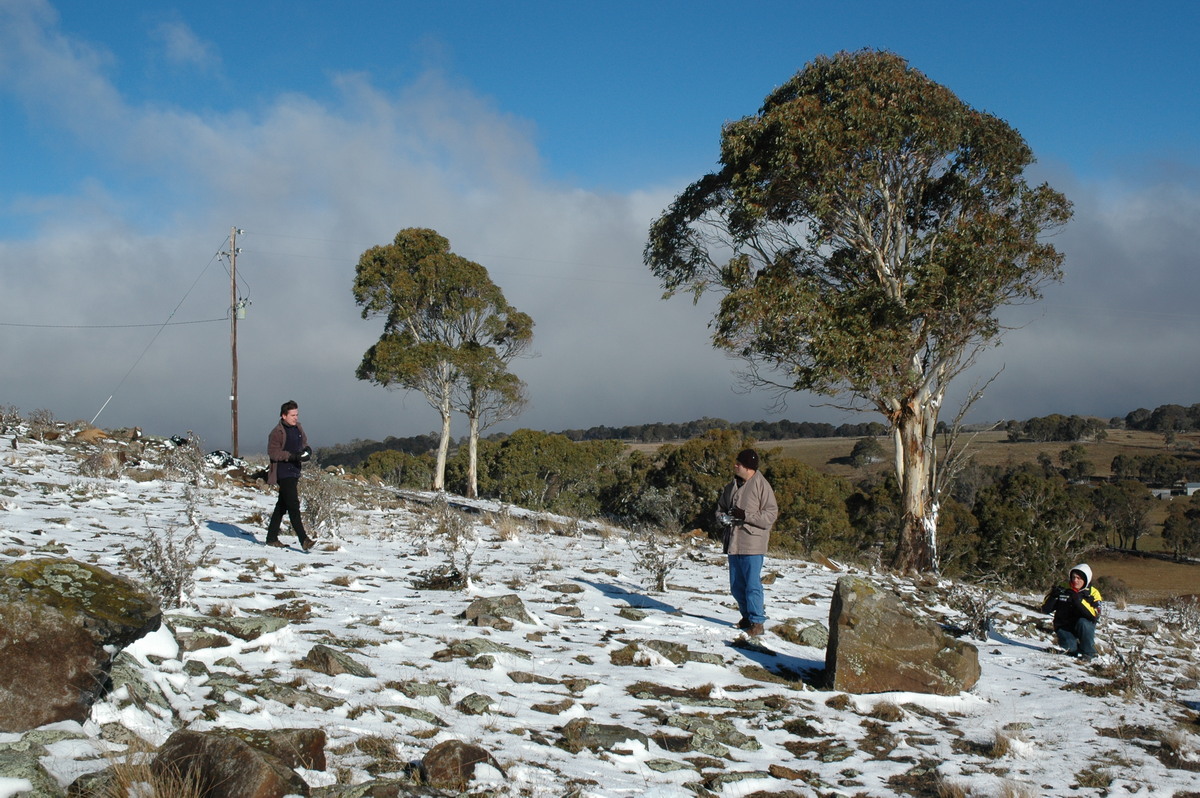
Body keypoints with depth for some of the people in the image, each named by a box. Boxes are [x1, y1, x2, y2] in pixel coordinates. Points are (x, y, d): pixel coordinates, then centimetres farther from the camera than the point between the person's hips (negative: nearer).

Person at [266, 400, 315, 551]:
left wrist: (306, 451, 0)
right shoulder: (277, 432, -11)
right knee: (293, 506, -14)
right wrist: (292, 456, -25)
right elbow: (273, 452, -16)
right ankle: (304, 540, -19)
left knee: (282, 506, 15)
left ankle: (272, 537, 25)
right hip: (284, 473, -9)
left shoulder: (298, 429, 12)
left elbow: (304, 443, 24)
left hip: (295, 472, 9)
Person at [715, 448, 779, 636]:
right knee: (736, 586, 13)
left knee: (752, 584, -6)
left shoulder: (761, 485, -10)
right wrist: (722, 518, 0)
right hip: (733, 542, 7)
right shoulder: (732, 485, 12)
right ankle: (748, 615, 28)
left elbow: (771, 515, -13)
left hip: (752, 544, -7)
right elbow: (721, 507, 23)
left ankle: (757, 622, 3)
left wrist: (745, 516, -21)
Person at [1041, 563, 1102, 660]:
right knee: (1069, 645, -29)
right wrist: (1053, 595, -23)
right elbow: (1045, 609, -5)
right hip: (1064, 628, 0)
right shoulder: (1063, 589, -3)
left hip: (1085, 628, 0)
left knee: (1083, 622, -33)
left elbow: (1095, 615, -24)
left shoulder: (1092, 593, -6)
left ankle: (1088, 652, -14)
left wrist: (1079, 600, -33)